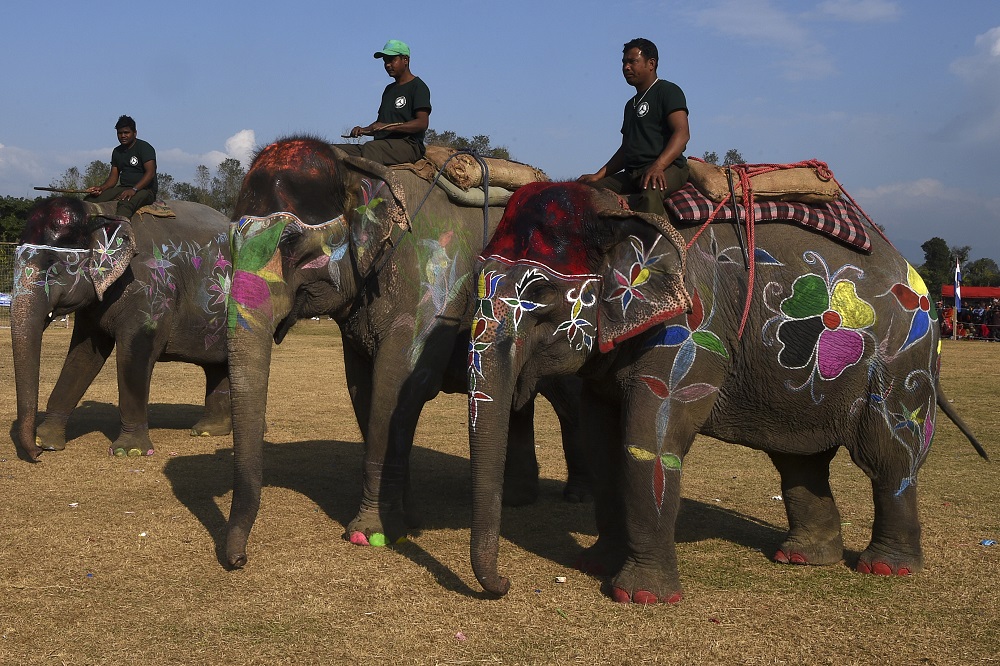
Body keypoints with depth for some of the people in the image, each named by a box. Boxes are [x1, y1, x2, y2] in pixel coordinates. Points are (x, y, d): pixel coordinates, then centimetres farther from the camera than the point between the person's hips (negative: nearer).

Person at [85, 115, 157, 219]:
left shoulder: (144, 147, -4)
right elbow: (113, 177, 16)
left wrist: (133, 190, -28)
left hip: (145, 190, -8)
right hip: (123, 188, 8)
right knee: (89, 200, -11)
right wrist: (101, 188, -6)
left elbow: (150, 173, -16)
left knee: (125, 203, -42)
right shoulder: (117, 152, 18)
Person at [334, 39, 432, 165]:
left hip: (408, 145, -9)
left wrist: (389, 126, -21)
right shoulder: (389, 89, 27)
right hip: (383, 144, 9)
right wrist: (364, 130, 6)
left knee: (371, 147, -39)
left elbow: (422, 123, -13)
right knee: (336, 150, -9)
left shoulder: (418, 86, 0)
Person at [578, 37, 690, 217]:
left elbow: (682, 133, -12)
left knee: (650, 190, -41)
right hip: (631, 174, 9)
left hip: (667, 169, -8)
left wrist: (658, 166, -27)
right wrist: (599, 175, 16)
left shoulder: (668, 91, 2)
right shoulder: (631, 104, 27)